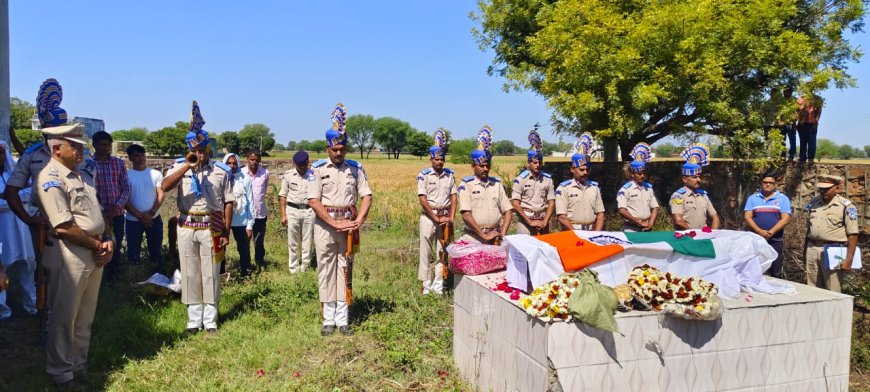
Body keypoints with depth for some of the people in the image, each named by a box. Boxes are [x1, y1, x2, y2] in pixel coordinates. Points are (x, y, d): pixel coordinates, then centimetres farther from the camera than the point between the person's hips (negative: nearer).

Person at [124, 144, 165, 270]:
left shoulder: (156, 174, 2)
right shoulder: (126, 175, -2)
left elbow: (160, 195, -3)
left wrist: (151, 213, -15)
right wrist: (140, 216, -14)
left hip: (154, 219, 1)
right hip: (133, 220, -1)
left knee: (156, 250, 10)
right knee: (133, 253, 8)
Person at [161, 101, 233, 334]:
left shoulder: (221, 171, 2)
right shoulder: (180, 167, 3)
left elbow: (228, 202, 3)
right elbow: (165, 186, -16)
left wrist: (226, 232, -2)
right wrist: (188, 166, -22)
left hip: (211, 227, -1)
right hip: (187, 227, 1)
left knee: (211, 274, 3)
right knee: (190, 274, 7)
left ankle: (210, 320, 14)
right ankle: (194, 320, 18)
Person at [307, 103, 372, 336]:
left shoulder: (355, 168, 4)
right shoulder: (317, 169, -3)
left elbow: (366, 196, 2)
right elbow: (313, 201, -10)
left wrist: (360, 220, -14)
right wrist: (335, 223, -16)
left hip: (348, 225, 2)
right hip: (325, 225, -2)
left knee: (345, 270, 6)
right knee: (326, 270, 3)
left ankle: (343, 320, 13)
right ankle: (329, 319, 12)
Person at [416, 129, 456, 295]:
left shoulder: (450, 174, 7)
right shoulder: (424, 175, -5)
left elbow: (453, 197, 6)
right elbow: (422, 199, -10)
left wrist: (451, 218, -5)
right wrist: (436, 218, -12)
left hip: (445, 216, 4)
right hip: (428, 216, -3)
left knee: (442, 250, 6)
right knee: (426, 250, -1)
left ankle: (438, 284, 14)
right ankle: (426, 284, 7)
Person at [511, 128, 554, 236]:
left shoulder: (548, 179, 7)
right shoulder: (520, 179, -5)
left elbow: (551, 203, 7)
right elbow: (515, 204, -7)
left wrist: (545, 221, -5)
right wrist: (530, 221, -10)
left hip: (542, 220, 4)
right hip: (525, 220, -3)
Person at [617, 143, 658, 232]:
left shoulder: (649, 188, 11)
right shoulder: (625, 189, -7)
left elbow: (655, 207, 13)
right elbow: (622, 211, -14)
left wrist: (651, 223, -4)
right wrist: (639, 222, -13)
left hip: (646, 229, 5)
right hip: (631, 229, -5)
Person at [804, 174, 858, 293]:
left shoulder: (846, 206, -7)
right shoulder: (813, 203, 10)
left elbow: (853, 235, -9)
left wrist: (849, 259, -14)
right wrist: (805, 250, 19)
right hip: (812, 249, 5)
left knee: (833, 292, -3)